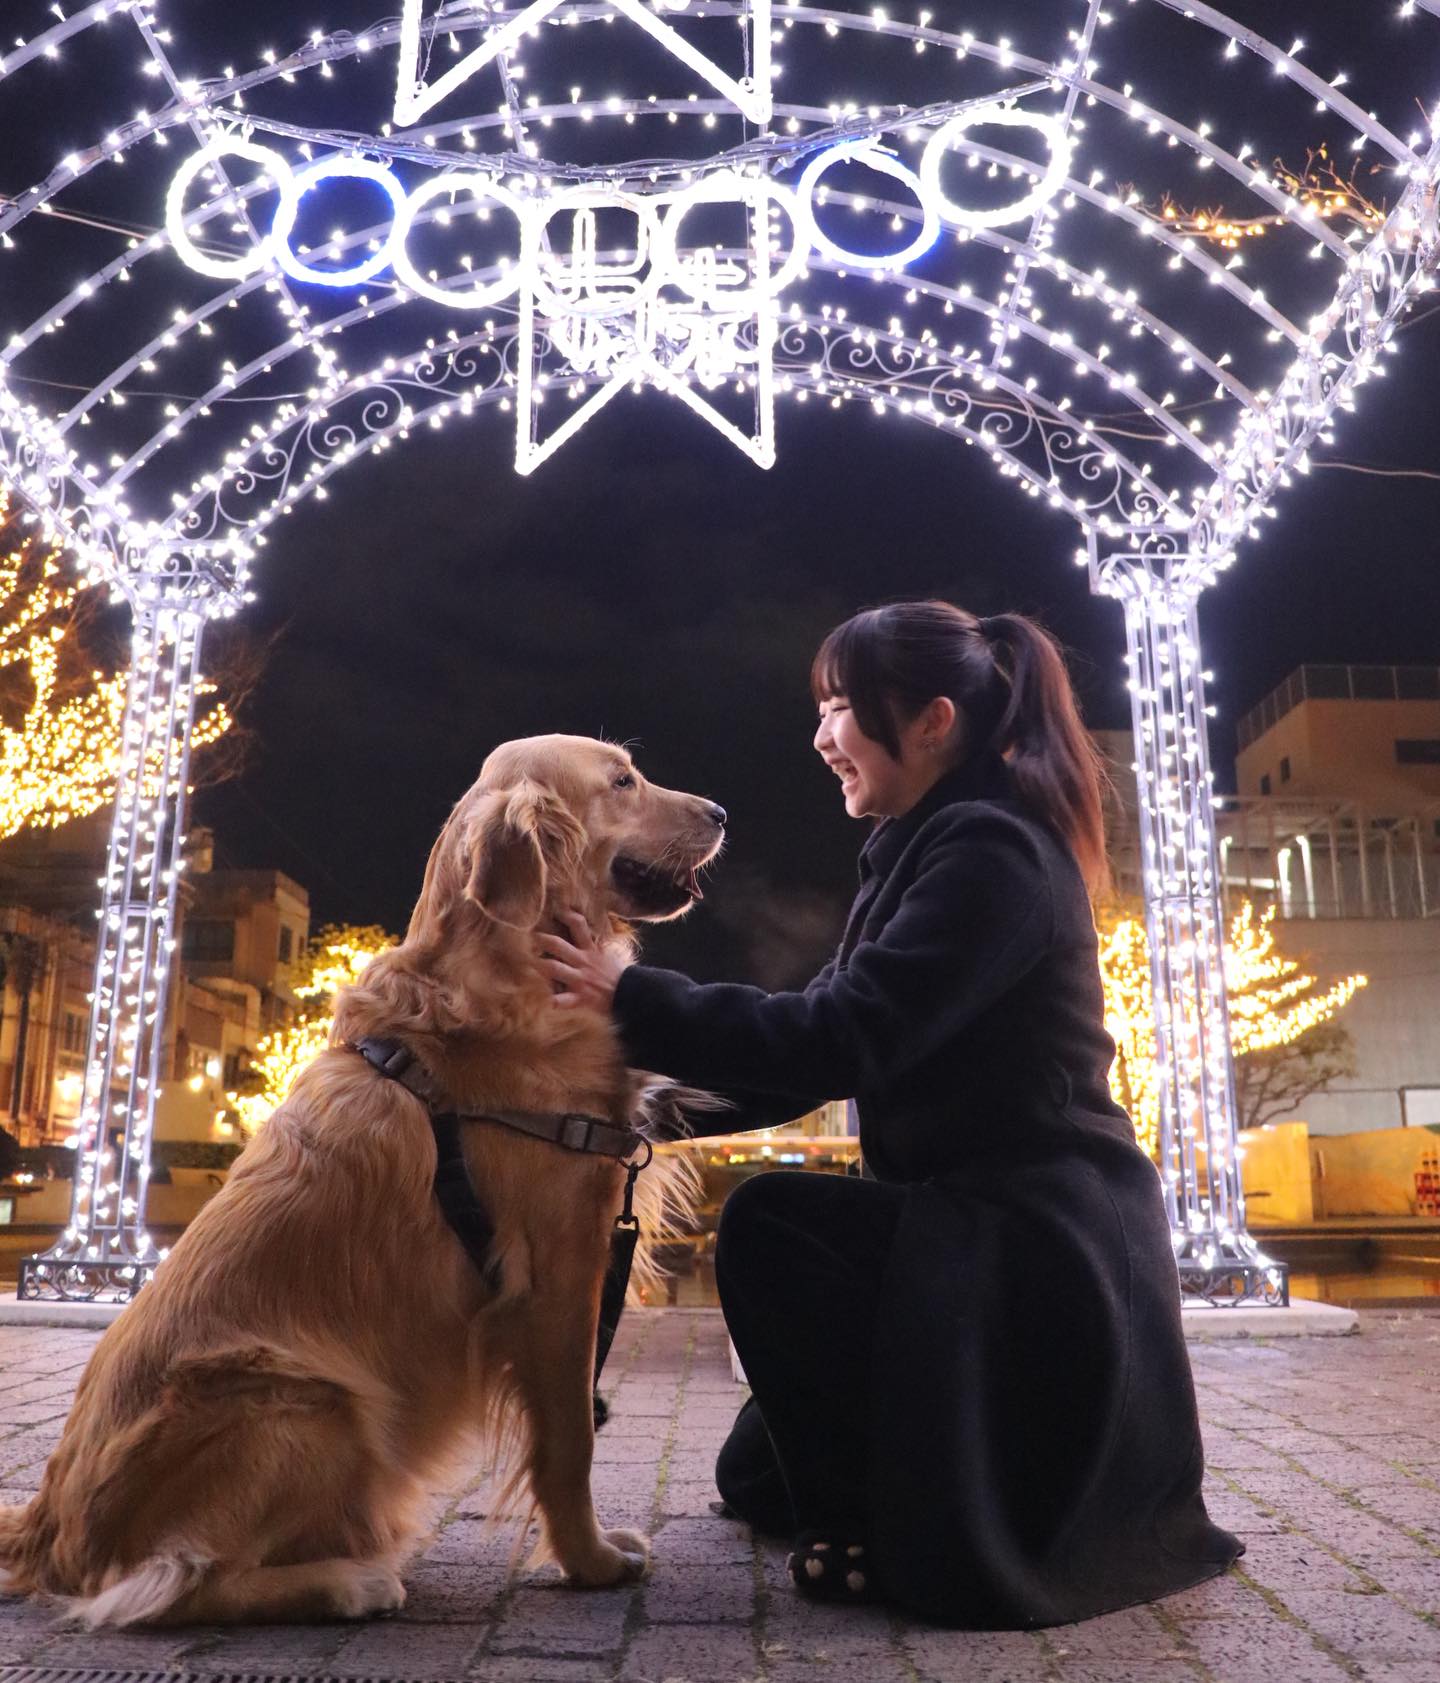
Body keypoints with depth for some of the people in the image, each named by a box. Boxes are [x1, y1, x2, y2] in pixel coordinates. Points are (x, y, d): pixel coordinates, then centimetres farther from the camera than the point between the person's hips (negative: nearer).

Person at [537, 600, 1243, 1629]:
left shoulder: (992, 849, -18)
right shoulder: (928, 854, 12)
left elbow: (840, 1038, -27)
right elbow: (830, 1053, 7)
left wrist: (634, 999, -22)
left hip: (1030, 1252, -9)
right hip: (975, 1226, 9)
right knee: (759, 1476, 12)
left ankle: (891, 1535, -5)